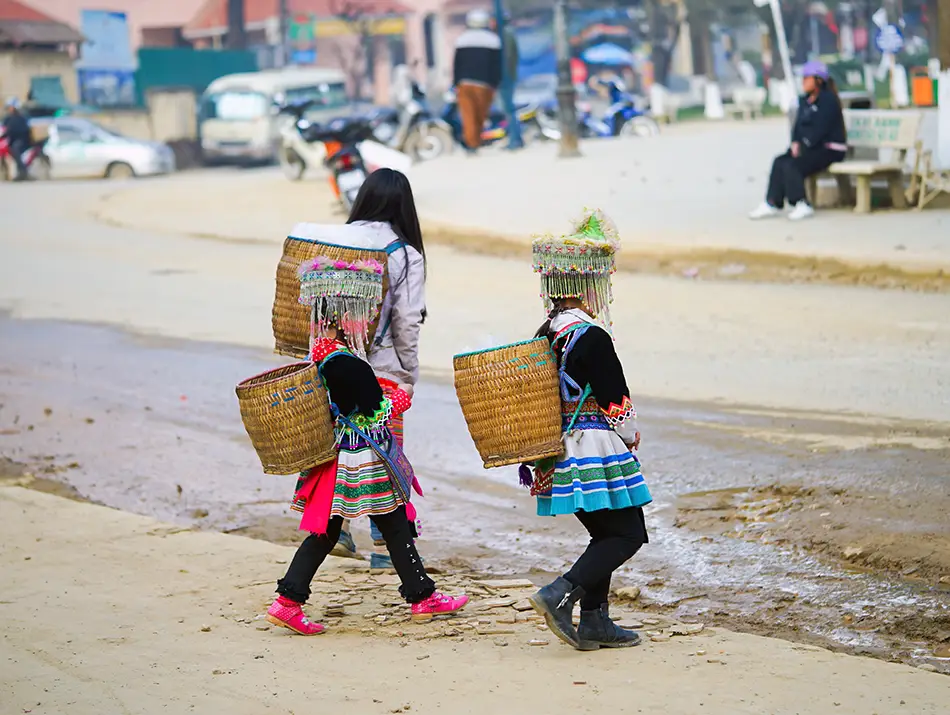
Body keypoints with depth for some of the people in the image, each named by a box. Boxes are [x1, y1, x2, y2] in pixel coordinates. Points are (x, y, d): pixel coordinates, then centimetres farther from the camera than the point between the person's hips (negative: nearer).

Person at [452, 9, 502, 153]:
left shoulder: (462, 40, 8)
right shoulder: (493, 40, 4)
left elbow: (456, 65, 7)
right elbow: (497, 65, 2)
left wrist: (456, 84, 10)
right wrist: (495, 85, 4)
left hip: (465, 83, 1)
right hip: (484, 84, -1)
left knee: (468, 115, -3)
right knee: (480, 116, 6)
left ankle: (471, 142, -13)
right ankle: (476, 141, 6)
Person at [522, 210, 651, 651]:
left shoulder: (544, 336, 8)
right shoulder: (592, 337, -18)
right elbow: (615, 400, -15)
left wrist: (532, 457, 18)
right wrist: (631, 436, 4)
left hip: (560, 456, 9)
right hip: (597, 450, -9)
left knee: (607, 535, 17)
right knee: (628, 534, -2)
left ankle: (595, 622, 14)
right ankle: (560, 595, -15)